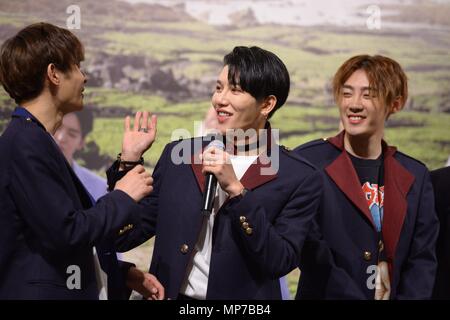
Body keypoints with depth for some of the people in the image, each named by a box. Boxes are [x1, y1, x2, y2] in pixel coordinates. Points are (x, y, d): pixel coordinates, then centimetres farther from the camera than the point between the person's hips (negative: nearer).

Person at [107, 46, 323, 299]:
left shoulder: (300, 179, -9)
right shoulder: (179, 154, -1)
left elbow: (281, 262, -19)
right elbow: (126, 238, 1)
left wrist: (235, 190, -23)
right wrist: (129, 161, -9)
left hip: (241, 299, -3)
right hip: (169, 293, 3)